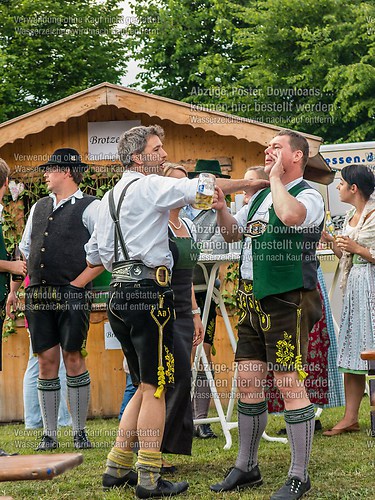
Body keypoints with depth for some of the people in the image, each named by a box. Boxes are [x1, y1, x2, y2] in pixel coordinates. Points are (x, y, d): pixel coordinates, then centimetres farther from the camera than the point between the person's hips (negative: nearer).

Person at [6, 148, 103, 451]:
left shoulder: (90, 207, -1)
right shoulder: (39, 208, 18)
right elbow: (24, 251, 22)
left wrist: (78, 283, -11)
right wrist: (14, 290, 15)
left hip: (72, 294, -5)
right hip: (38, 295, 5)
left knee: (74, 358, -4)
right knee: (47, 361, 4)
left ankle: (80, 431, 5)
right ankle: (49, 434, 8)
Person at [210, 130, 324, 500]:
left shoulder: (308, 197, -8)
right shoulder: (259, 197, 17)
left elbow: (290, 215, -31)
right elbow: (233, 232, 28)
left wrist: (275, 177, -15)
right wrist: (222, 209, 8)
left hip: (287, 300, -8)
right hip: (253, 300, 8)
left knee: (289, 384, -8)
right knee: (248, 383, 10)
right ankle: (246, 468, 22)